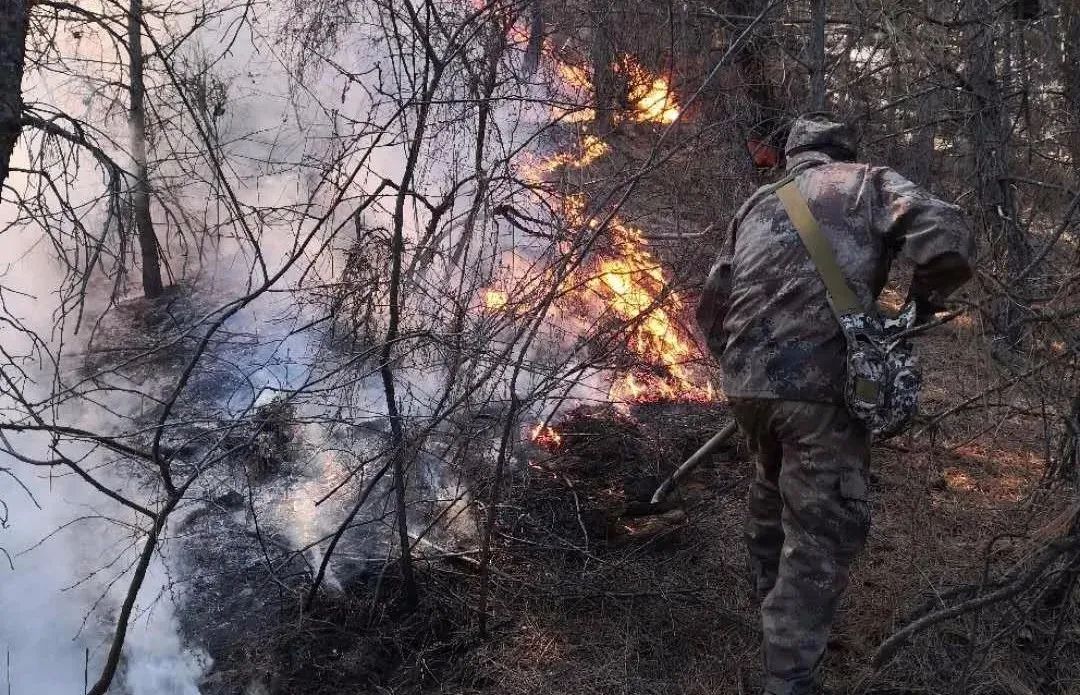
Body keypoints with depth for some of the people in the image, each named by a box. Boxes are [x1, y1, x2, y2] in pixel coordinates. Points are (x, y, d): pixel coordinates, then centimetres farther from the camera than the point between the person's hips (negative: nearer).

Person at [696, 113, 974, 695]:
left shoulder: (757, 203, 22)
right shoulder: (869, 183, 9)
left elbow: (712, 305, 22)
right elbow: (947, 240, -8)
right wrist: (924, 301, 10)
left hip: (745, 380, 6)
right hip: (820, 382, -6)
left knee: (774, 487, 30)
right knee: (821, 531, 2)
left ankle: (770, 597, 49)